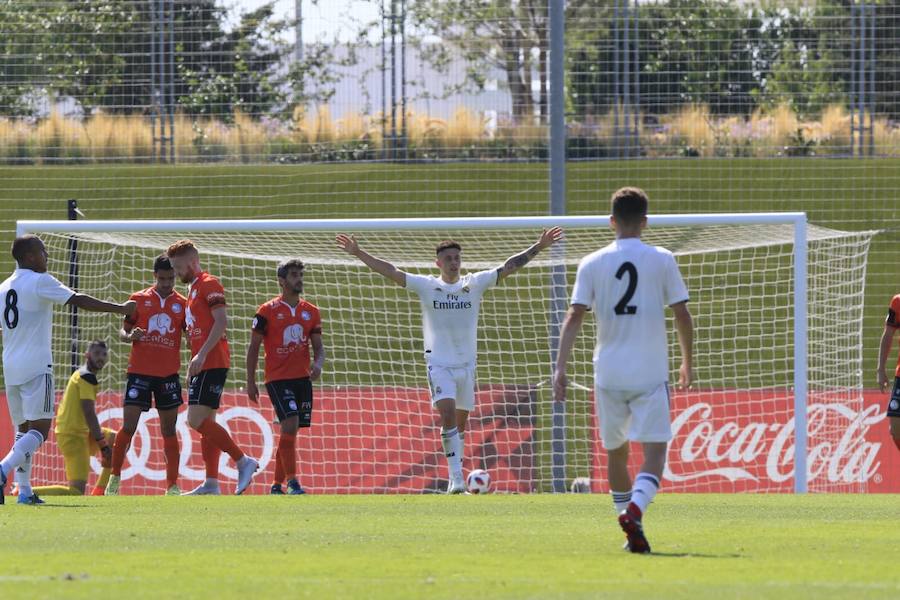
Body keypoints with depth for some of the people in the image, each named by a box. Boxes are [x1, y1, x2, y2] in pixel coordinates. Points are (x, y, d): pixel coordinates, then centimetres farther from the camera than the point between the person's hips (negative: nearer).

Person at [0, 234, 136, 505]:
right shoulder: (40, 282, -7)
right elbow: (80, 301, -9)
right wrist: (120, 309, -2)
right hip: (36, 366, -7)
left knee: (23, 429, 13)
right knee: (39, 429, -9)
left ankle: (24, 490, 6)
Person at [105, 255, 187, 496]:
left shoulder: (182, 304, 5)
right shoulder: (139, 299, 3)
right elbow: (123, 331, 8)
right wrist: (129, 336, -16)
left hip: (168, 374, 1)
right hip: (139, 371, -1)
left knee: (169, 429, 3)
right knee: (128, 426, -6)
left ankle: (172, 485, 5)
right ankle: (114, 478, 6)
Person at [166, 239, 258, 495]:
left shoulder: (208, 284, -7)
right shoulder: (193, 289, 21)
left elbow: (221, 321, -18)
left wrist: (202, 355, -23)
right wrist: (192, 366, 21)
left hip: (212, 363, -10)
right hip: (202, 366, 10)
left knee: (197, 420, -16)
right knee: (204, 422, 7)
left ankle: (243, 461, -12)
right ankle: (211, 483, 6)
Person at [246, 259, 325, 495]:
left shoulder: (311, 312, 10)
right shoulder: (267, 311, -3)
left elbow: (318, 346, 11)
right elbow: (253, 347, 0)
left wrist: (318, 364, -12)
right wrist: (251, 382, -2)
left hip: (303, 378, 5)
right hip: (278, 378, -5)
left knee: (290, 431, 8)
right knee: (290, 425, -18)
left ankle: (277, 484, 16)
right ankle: (292, 482, -16)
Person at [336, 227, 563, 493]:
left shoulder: (474, 284, 4)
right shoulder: (427, 286, 0)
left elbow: (508, 267, 4)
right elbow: (390, 271, -3)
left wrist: (538, 247, 0)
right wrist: (358, 253, -10)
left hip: (466, 363, 3)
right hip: (438, 363, -3)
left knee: (460, 422, 8)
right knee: (448, 413, -19)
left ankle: (455, 480, 19)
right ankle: (456, 478, -22)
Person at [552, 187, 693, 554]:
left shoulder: (592, 264, 2)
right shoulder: (662, 261, -1)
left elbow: (574, 317, -5)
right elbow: (682, 316, 2)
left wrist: (560, 367, -6)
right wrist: (688, 361, 16)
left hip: (608, 373, 2)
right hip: (651, 373, -2)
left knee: (616, 452, 17)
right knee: (655, 451, -5)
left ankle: (633, 535, 23)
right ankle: (634, 511, -32)